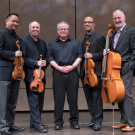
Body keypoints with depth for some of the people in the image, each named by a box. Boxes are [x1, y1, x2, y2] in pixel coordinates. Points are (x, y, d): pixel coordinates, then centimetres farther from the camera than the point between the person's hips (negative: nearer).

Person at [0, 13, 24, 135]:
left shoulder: (17, 37, 21)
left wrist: (20, 54, 7)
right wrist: (14, 54, -18)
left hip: (16, 73, 8)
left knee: (13, 102, 11)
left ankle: (11, 124, 20)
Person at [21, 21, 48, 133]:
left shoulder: (43, 43, 19)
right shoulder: (24, 41, -1)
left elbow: (46, 56, 20)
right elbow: (23, 58, -9)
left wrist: (44, 62, -2)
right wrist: (36, 63, -18)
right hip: (31, 75, -7)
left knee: (40, 100, 9)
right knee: (34, 100, -9)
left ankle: (34, 123, 19)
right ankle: (38, 124, -7)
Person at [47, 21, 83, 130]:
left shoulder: (75, 42, 16)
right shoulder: (52, 44, 16)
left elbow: (79, 56, 8)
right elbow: (50, 58, 7)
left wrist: (72, 66, -8)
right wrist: (59, 67, -8)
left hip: (72, 72, 0)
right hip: (58, 73, 0)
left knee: (73, 97, -1)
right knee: (58, 98, -2)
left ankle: (74, 121, 8)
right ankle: (58, 122, 5)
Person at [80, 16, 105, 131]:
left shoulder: (99, 38, 0)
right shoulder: (83, 40, 21)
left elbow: (103, 54, -7)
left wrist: (92, 55, -18)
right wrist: (83, 56, 6)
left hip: (95, 71, -7)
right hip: (85, 73, 7)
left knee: (96, 96, -9)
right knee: (89, 98, 8)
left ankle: (98, 121, -6)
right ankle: (94, 120, 15)